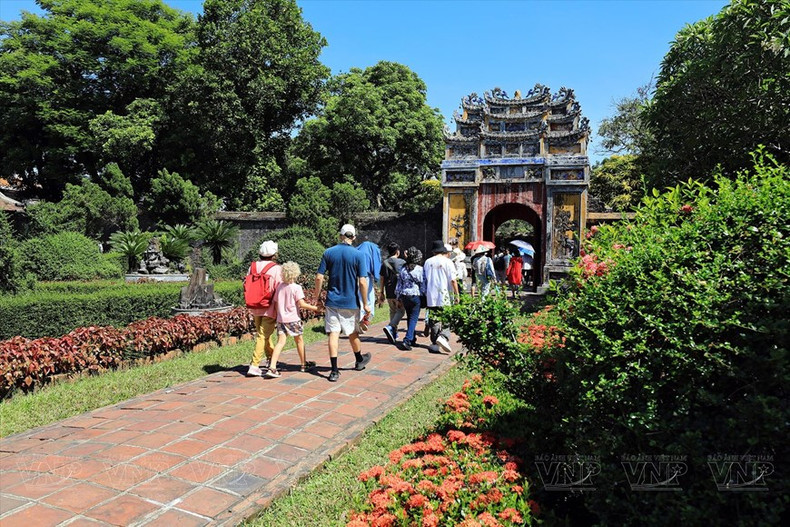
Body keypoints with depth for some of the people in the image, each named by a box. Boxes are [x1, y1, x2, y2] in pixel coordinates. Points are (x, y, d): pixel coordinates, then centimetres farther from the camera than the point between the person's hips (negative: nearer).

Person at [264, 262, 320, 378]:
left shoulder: (279, 287, 8)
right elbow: (301, 304, -16)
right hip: (293, 318, -4)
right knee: (299, 340, 13)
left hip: (281, 319, 4)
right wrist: (314, 308, -7)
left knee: (280, 342, -1)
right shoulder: (296, 287, -10)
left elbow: (275, 303, 12)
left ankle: (272, 368, -14)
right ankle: (304, 364, 28)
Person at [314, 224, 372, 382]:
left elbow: (319, 277, -3)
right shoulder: (359, 255, -9)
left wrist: (317, 297, 8)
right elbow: (362, 282, -12)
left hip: (332, 301, 1)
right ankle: (359, 361, 39)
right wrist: (365, 304, -4)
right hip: (351, 302, -1)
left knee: (333, 334, 2)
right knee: (353, 333, 17)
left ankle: (334, 371, 1)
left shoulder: (328, 252, -2)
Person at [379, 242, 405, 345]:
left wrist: (382, 292, 14)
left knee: (392, 311, 16)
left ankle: (394, 333, 19)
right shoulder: (402, 262, -4)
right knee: (400, 311, 2)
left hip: (389, 293, 4)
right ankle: (390, 327, -20)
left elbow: (382, 279, 7)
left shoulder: (384, 263, 6)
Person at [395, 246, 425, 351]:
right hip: (415, 296, -4)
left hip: (404, 296, 4)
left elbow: (399, 284, 6)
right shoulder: (419, 269, -9)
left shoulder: (403, 269, 3)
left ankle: (412, 338, 28)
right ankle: (407, 341, -13)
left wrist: (399, 298, 13)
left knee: (409, 318, 18)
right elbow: (422, 284, -6)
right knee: (413, 319, -1)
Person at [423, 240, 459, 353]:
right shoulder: (447, 262, -5)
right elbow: (453, 280, -7)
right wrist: (457, 295, 1)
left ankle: (435, 343, 11)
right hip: (445, 297, -4)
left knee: (433, 320, 9)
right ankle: (443, 336, -19)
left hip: (431, 296, 4)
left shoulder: (428, 262, 7)